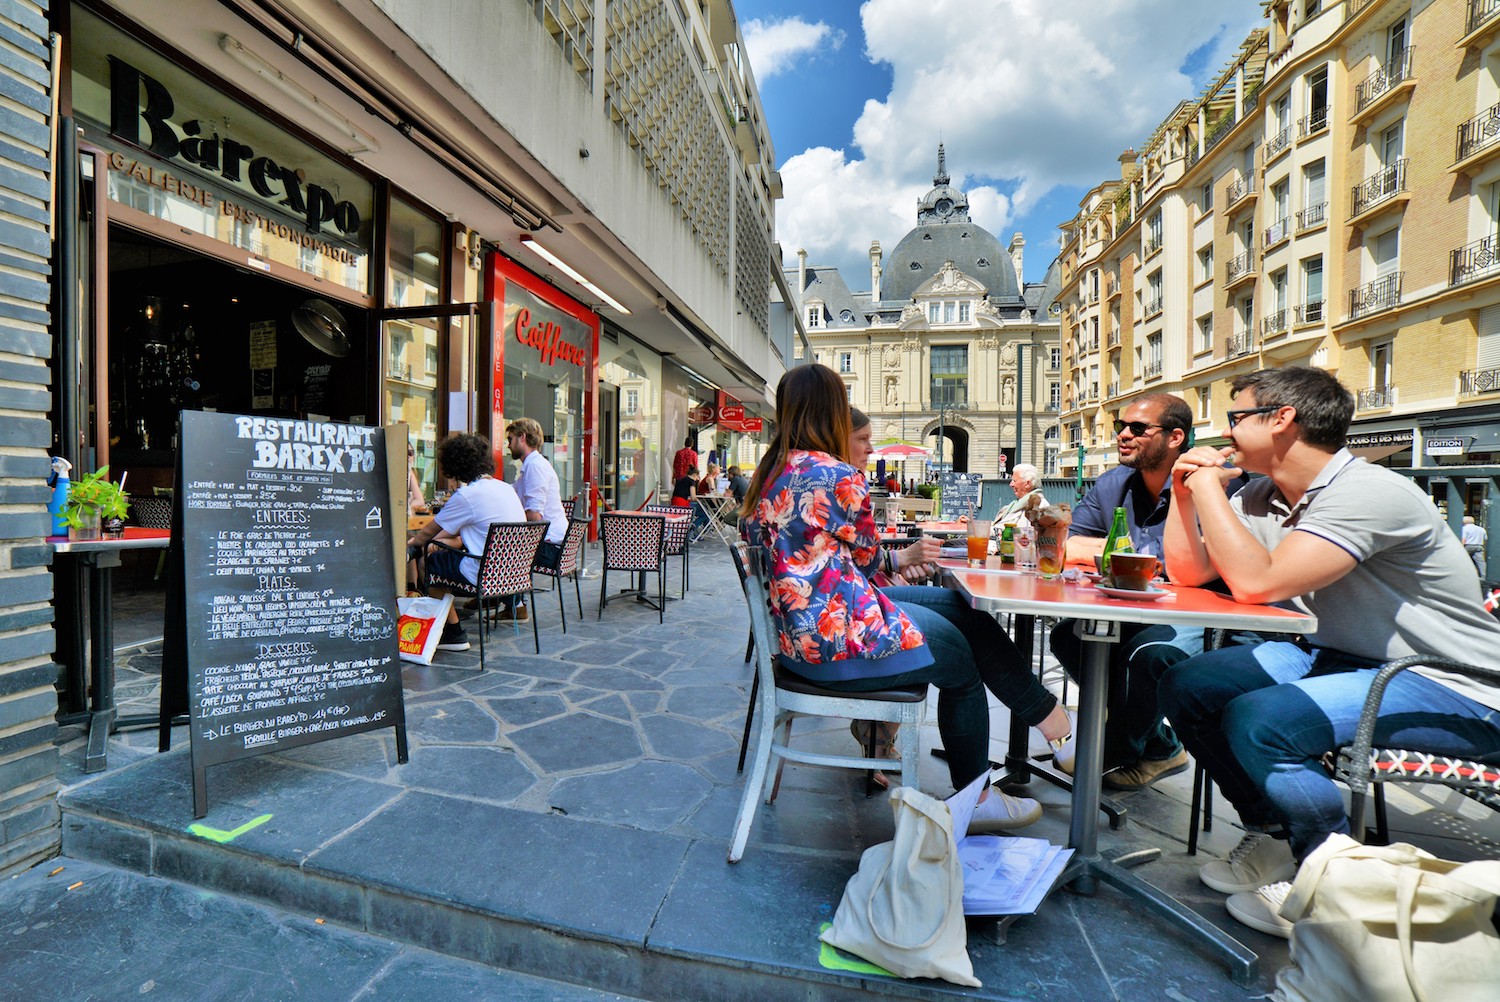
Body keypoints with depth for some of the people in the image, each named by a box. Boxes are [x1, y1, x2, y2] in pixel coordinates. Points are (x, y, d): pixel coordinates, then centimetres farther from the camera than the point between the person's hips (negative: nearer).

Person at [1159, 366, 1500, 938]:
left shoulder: (1369, 493, -24)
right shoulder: (1263, 498, 0)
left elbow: (1256, 583, -36)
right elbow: (1188, 573, -2)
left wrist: (1208, 486, -26)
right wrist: (1185, 491, -10)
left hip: (1451, 688, -8)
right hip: (1339, 655, 8)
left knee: (1257, 721, -29)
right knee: (1186, 689, -5)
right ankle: (1275, 835, 15)